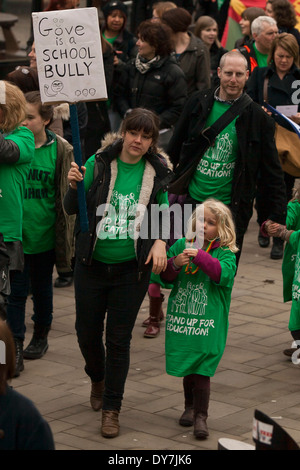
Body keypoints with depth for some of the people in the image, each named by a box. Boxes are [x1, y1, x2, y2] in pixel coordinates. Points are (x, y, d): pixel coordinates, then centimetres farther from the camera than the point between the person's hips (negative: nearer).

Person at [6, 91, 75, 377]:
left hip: (44, 235, 0)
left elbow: (66, 197, 0)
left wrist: (64, 235, -1)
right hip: (14, 233, 0)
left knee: (42, 289, 17)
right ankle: (16, 348, 3)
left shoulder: (60, 151, -6)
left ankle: (41, 337, 36)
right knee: (15, 291, -2)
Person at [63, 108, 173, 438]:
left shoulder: (156, 173, -2)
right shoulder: (98, 163, -7)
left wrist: (161, 240, -7)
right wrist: (74, 186, -23)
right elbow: (72, 210, -3)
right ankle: (97, 378, 44)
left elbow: (163, 212, 11)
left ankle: (111, 408, 15)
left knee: (119, 339, 2)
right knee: (87, 333, 11)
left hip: (132, 269, 0)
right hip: (92, 265, 0)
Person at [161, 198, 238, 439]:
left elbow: (224, 274, -23)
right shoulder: (181, 245, 5)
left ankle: (201, 416, -1)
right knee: (186, 365, 15)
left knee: (201, 369, -7)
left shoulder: (225, 253, -4)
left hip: (208, 322, -4)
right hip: (181, 317, 4)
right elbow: (165, 276, 6)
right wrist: (175, 263, -15)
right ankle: (190, 406, 34)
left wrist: (200, 256, -29)